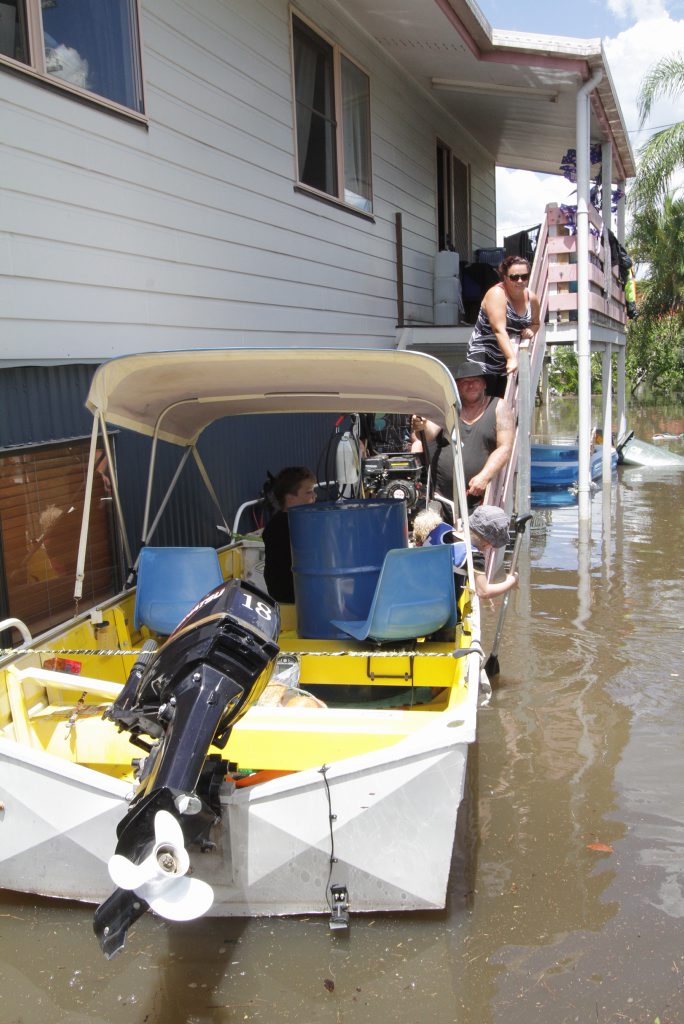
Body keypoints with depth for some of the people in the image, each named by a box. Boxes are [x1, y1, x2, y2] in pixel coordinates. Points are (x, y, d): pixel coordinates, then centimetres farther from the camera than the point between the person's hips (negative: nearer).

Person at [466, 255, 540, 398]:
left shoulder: (531, 298, 4)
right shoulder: (496, 294, -17)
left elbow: (535, 323, 23)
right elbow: (499, 330, -28)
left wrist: (531, 331, -3)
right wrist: (511, 358, -39)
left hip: (507, 362, 6)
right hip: (484, 358, -6)